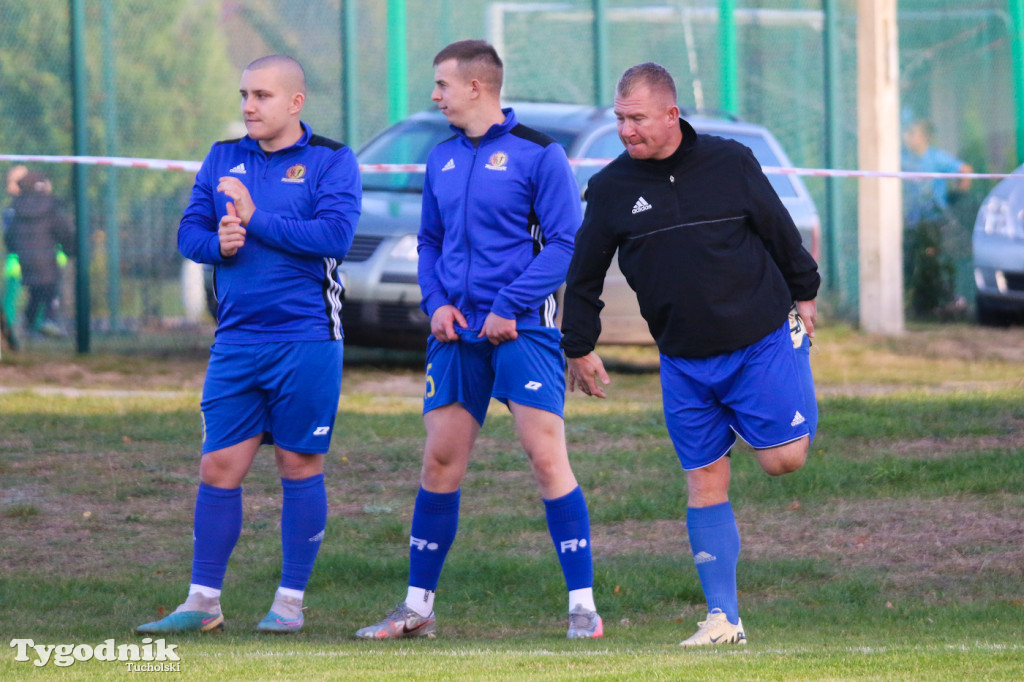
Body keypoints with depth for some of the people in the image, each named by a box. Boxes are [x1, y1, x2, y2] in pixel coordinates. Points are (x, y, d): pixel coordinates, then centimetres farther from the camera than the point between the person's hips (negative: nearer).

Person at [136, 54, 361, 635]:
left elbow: (335, 236, -16)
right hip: (236, 341, 4)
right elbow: (189, 233, 10)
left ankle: (291, 602, 10)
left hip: (305, 341, -4)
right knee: (219, 467, 2)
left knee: (300, 466, 2)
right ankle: (204, 602, 8)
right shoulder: (223, 160, 12)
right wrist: (220, 243, -12)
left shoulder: (332, 161, -3)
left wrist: (255, 221, -15)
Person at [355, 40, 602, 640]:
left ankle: (584, 606, -7)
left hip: (522, 330, -6)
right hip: (458, 332, 6)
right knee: (440, 463, 6)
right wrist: (436, 302, 3)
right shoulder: (443, 159, 14)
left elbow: (564, 243, -9)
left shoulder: (538, 154, -6)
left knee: (547, 456, -11)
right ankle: (418, 606, 14)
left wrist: (508, 308, -15)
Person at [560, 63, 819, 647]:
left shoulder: (730, 162, -4)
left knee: (783, 459, -9)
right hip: (685, 365, 2)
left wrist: (804, 295, 13)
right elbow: (583, 277, 9)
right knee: (705, 484, -1)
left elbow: (780, 231, 8)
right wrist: (580, 348, 11)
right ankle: (724, 620, 2)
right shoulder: (611, 188, -1)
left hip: (761, 341, -1)